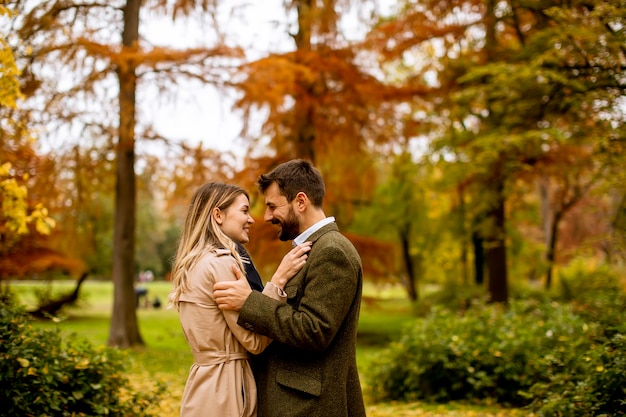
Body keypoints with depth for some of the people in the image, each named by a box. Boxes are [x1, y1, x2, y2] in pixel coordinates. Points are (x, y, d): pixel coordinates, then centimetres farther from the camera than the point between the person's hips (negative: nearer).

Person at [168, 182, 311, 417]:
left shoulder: (195, 263, 11)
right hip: (224, 389, -9)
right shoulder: (222, 263, -17)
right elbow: (255, 341, -16)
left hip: (204, 384, 9)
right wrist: (279, 280, -17)